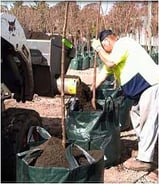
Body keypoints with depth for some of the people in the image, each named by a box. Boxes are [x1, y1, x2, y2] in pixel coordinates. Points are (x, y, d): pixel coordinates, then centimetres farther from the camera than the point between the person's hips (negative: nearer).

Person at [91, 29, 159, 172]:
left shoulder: (122, 43, -8)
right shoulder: (113, 53, 23)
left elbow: (110, 62, -20)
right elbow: (104, 73, 25)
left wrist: (98, 48, -6)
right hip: (142, 87, 11)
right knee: (136, 114, 16)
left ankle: (144, 160, -7)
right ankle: (144, 151, 24)